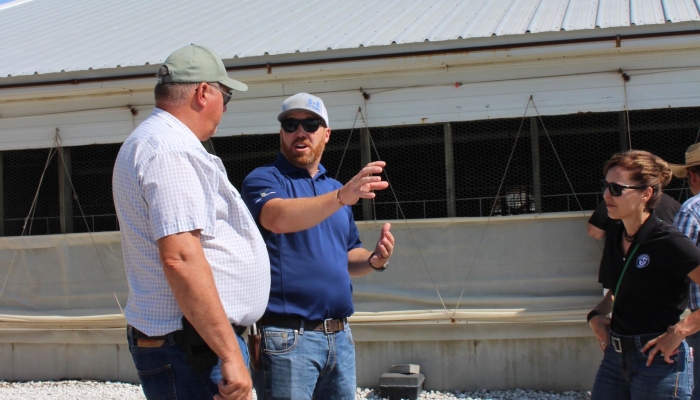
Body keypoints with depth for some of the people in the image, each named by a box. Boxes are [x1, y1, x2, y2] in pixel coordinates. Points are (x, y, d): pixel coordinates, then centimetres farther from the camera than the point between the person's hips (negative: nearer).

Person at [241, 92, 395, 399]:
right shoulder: (263, 179, -3)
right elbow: (278, 218, -25)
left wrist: (374, 260, -1)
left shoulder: (335, 188, 17)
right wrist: (342, 197, -38)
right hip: (287, 336, -6)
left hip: (340, 336, 6)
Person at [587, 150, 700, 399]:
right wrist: (597, 314, 5)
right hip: (615, 356, 7)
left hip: (658, 361, -7)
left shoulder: (668, 243, -16)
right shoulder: (615, 235, 7)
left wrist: (679, 331, -19)